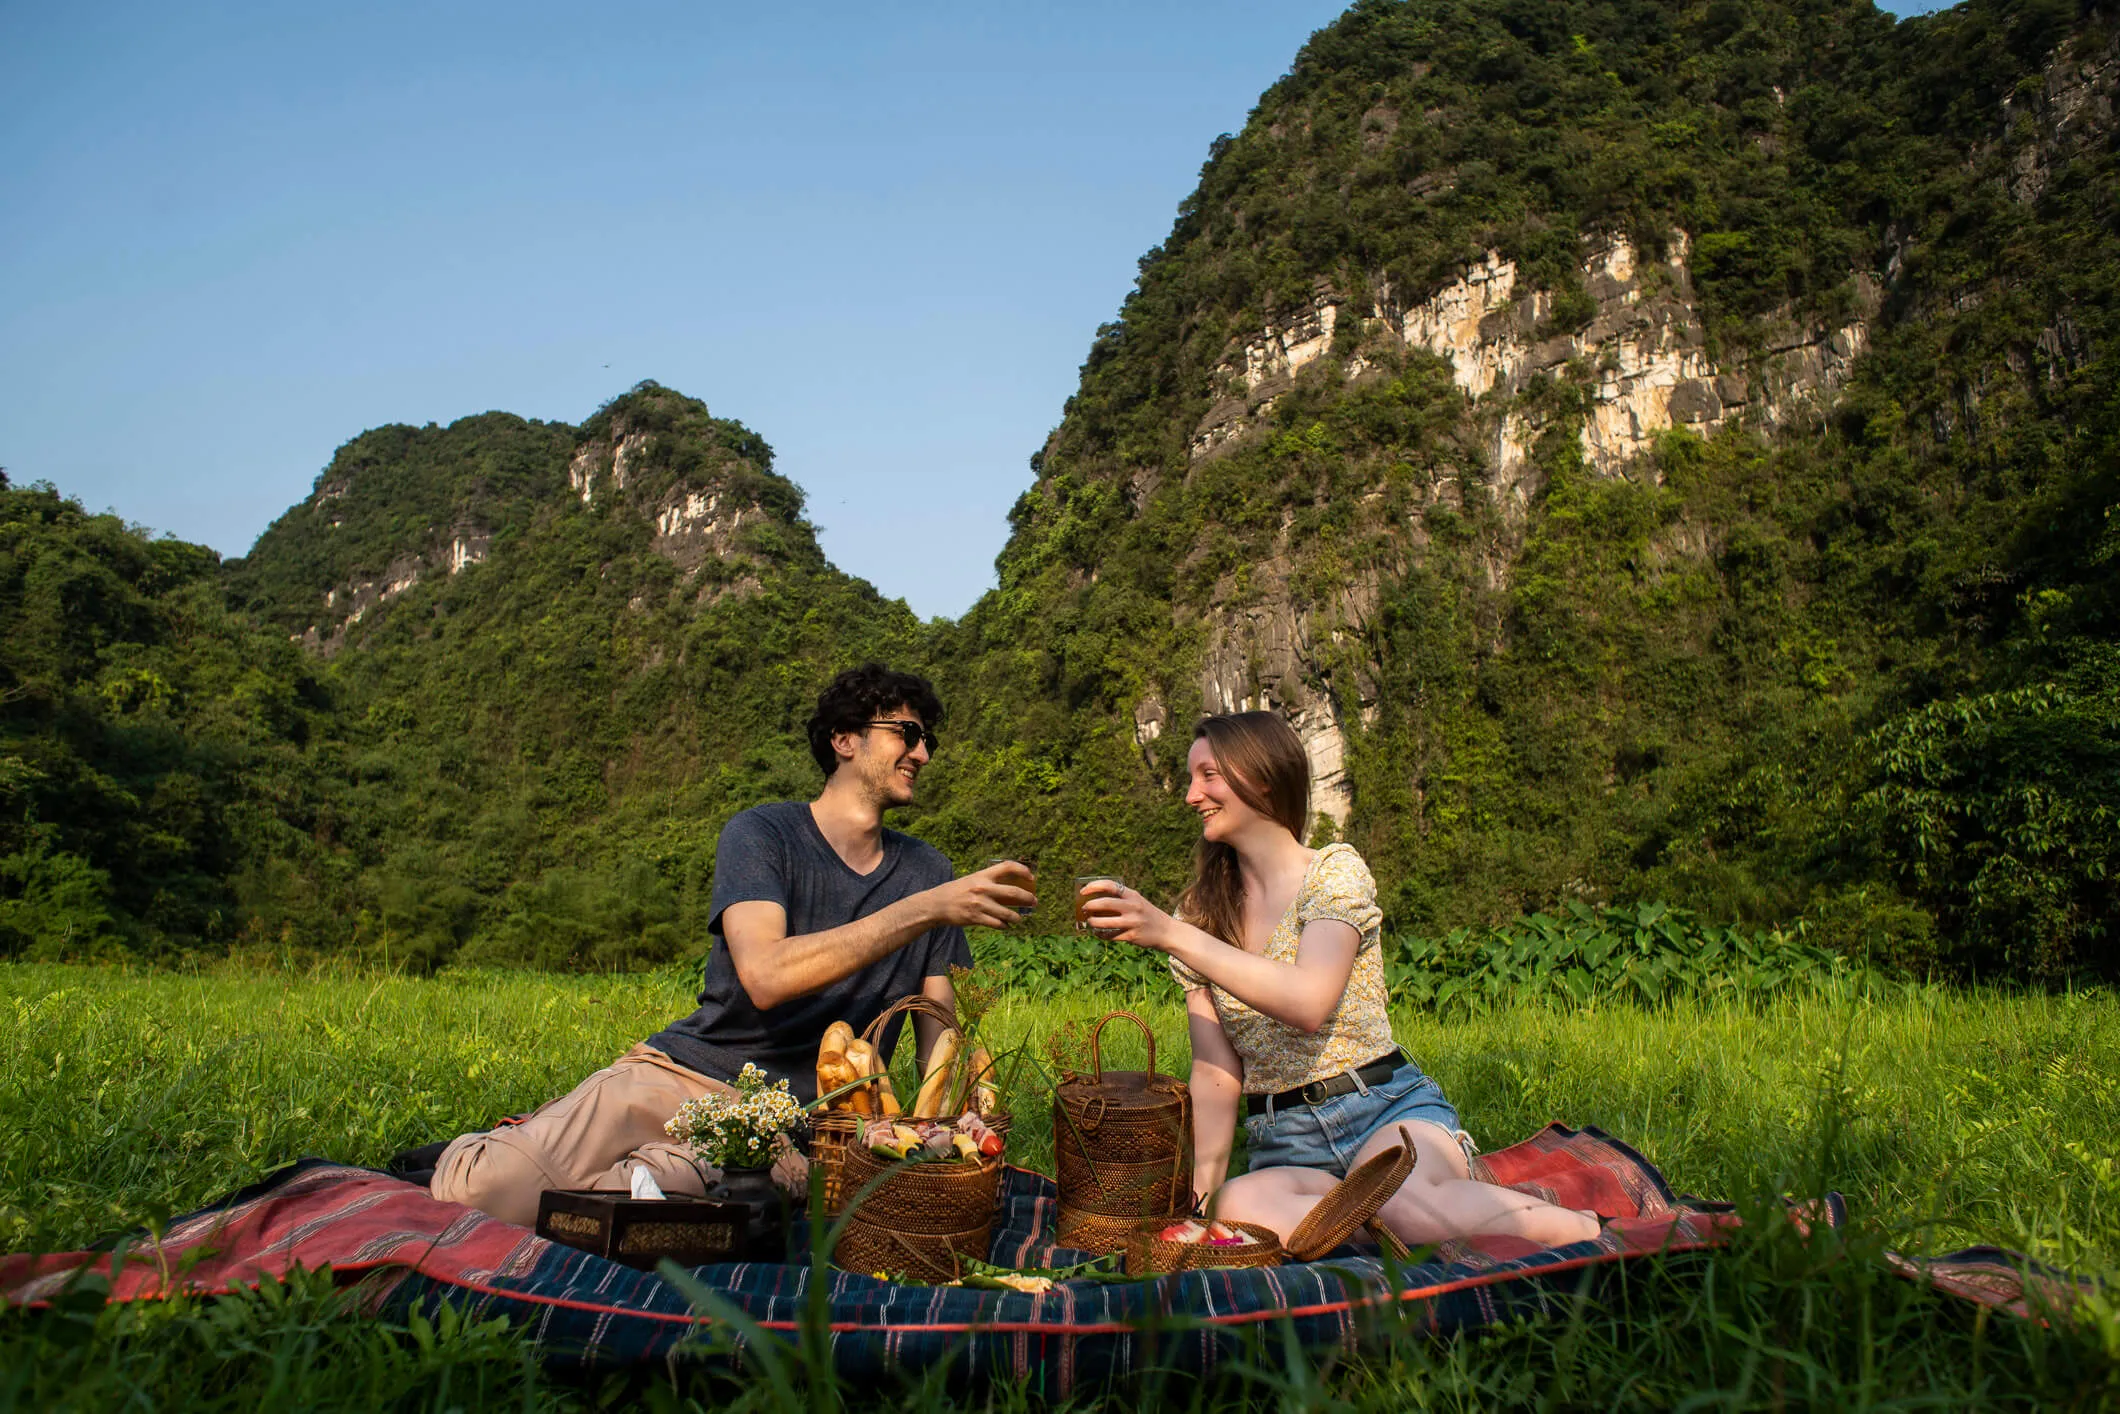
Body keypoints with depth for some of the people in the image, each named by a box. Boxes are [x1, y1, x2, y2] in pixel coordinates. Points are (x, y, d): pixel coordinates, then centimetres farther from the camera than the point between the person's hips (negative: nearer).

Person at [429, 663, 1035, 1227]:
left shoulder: (928, 870, 12)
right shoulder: (761, 834, -2)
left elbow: (940, 1042, 13)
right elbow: (765, 976, -22)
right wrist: (926, 910, -24)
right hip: (684, 1072, -2)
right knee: (486, 1187, -25)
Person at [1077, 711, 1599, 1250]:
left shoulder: (1335, 871, -4)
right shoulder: (1197, 917, 10)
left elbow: (1308, 1003, -23)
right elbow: (1215, 1070, 4)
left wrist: (1172, 935, -26)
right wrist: (1203, 1184, -10)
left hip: (1389, 1108, -3)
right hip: (1286, 1146, 3)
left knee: (1406, 1206, -38)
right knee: (1237, 1207, -33)